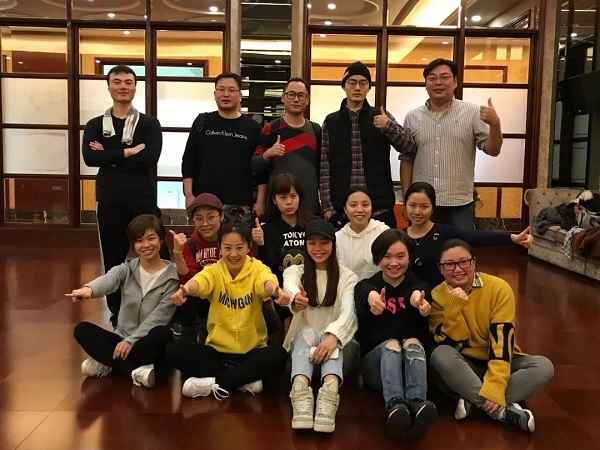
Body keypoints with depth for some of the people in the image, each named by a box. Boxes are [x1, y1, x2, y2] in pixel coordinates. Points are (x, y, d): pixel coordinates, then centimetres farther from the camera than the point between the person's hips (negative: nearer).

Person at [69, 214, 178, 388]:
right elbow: (108, 279, -22)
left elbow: (158, 317, -14)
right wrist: (89, 289, -46)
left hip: (150, 345, -4)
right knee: (82, 329, -20)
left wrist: (131, 341, -26)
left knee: (162, 335, -36)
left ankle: (107, 363, -24)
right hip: (122, 339, 4)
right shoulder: (126, 269, 2)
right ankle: (136, 370, -31)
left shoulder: (172, 277, -6)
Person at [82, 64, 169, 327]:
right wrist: (129, 152, -15)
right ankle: (117, 316, 25)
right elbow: (89, 158, -10)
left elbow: (151, 157, -15)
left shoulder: (149, 124, 3)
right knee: (113, 261, 10)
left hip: (144, 201, -2)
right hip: (110, 203, 2)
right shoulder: (95, 125, 8)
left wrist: (110, 157, -12)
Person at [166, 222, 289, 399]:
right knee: (174, 350, -19)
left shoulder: (257, 269, -6)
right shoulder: (214, 271, -4)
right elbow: (199, 281, -28)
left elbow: (267, 281, -32)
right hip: (217, 349, 2)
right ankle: (246, 379, -20)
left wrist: (275, 290, -57)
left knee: (279, 354, -30)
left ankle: (216, 383, -21)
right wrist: (185, 289, -53)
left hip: (252, 350, -1)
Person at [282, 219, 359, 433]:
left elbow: (348, 312, -14)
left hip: (332, 341, 0)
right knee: (307, 333, -36)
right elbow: (290, 287, -21)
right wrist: (296, 298, -48)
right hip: (303, 339, 0)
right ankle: (300, 389, -61)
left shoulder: (347, 277, 5)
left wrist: (333, 335, -37)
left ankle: (330, 390, -63)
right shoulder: (295, 271, 6)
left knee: (331, 336, -36)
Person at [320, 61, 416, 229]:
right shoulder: (331, 122, 6)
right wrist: (327, 206, -3)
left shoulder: (381, 116, 6)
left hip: (380, 208, 0)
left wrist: (389, 126, -16)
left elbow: (409, 148, 0)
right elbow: (325, 168, 4)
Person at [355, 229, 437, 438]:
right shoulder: (365, 286, 6)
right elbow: (367, 294, -22)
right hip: (376, 358, -1)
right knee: (391, 344, -31)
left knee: (412, 342, -30)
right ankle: (394, 405, -55)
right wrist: (373, 299, -49)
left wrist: (418, 300, -47)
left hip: (414, 359, 1)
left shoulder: (419, 286, 8)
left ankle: (417, 404, -51)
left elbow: (417, 294, -20)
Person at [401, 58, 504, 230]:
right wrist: (406, 199, 6)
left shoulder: (472, 112, 1)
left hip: (459, 204, -1)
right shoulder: (412, 117, 6)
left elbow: (493, 150, -1)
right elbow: (406, 160, 8)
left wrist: (495, 124, -20)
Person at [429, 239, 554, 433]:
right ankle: (503, 409, -31)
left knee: (543, 366, -26)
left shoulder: (498, 288, -14)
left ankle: (473, 400, -29)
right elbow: (452, 345, -16)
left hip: (498, 362, 1)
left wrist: (494, 387, -33)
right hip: (463, 366, 0)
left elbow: (502, 338, -21)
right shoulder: (437, 297, -10)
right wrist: (453, 307, -32)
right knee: (440, 355, -33)